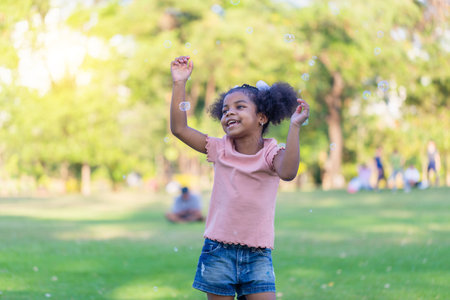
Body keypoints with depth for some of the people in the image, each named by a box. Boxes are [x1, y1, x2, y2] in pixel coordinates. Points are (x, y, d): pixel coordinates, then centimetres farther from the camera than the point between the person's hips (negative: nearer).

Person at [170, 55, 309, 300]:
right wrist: (179, 84, -6)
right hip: (218, 250, 2)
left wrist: (294, 126, -32)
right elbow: (179, 128, -1)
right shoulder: (220, 149, 3)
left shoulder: (271, 153, -5)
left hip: (257, 254, -2)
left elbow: (287, 172, -27)